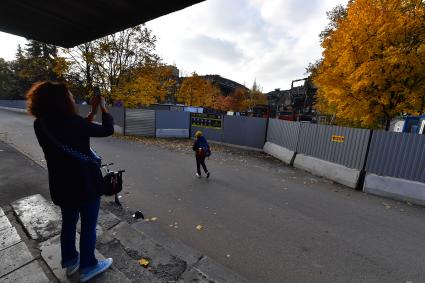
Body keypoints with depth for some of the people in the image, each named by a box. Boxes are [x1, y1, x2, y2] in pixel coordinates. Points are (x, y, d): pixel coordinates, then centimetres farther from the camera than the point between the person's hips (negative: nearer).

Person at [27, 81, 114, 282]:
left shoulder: (40, 124, -2)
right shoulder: (71, 121, -23)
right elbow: (107, 130, -13)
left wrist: (93, 111, 9)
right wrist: (103, 108, 0)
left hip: (61, 183, 7)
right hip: (85, 182, -7)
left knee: (68, 222, 25)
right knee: (88, 225, 12)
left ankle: (70, 261, 45)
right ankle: (88, 267, 31)